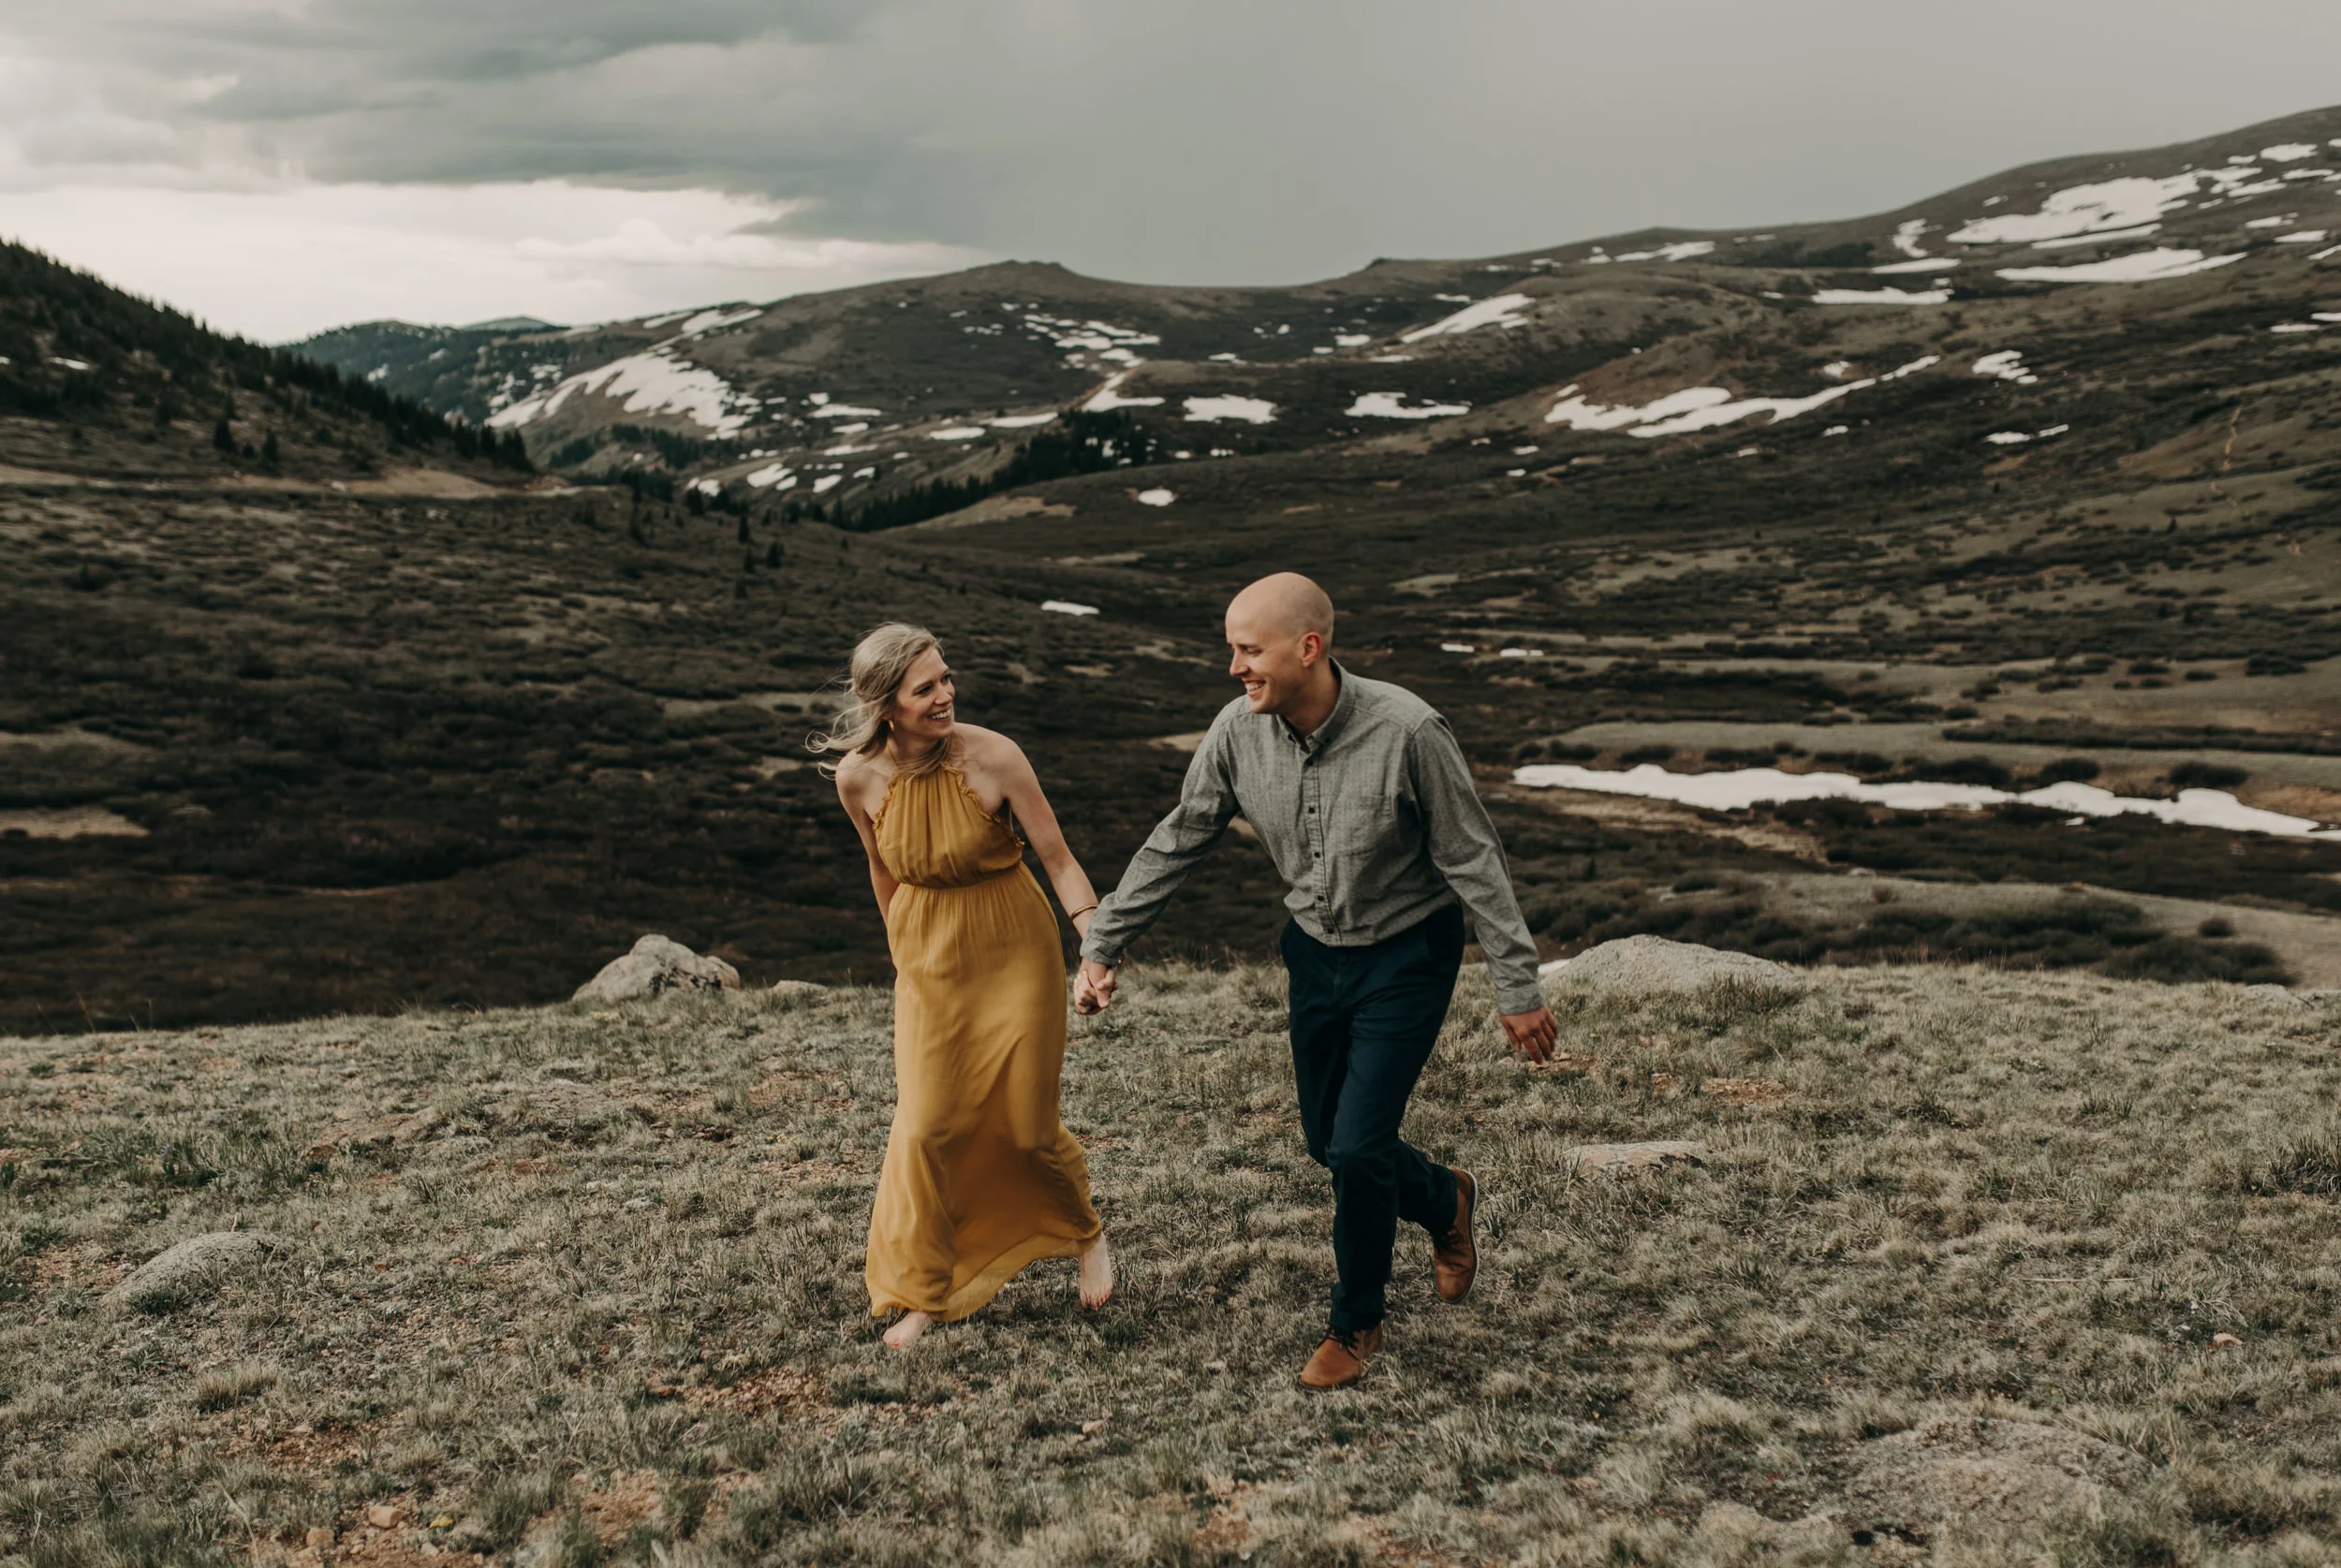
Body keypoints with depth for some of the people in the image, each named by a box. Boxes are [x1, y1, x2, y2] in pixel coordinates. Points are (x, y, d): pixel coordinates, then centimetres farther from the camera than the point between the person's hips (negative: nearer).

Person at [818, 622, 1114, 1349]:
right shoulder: (858, 777, -12)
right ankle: (921, 1295, 16)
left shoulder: (993, 757, -21)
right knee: (926, 1125, -2)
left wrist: (1093, 934, -30)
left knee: (1028, 1125, 6)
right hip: (928, 961, 2)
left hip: (1014, 952, -2)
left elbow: (1057, 857, -16)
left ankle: (1085, 1234, 38)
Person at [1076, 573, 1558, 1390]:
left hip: (1407, 957, -5)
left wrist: (1517, 987, -15)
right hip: (1316, 953, 5)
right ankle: (1444, 1204, 46)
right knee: (1327, 1141, 14)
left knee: (1358, 1147, -9)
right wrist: (1102, 946, 1)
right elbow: (1174, 844, -1)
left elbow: (1473, 860, -18)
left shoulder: (1406, 730, -28)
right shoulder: (1237, 732, -15)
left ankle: (1357, 1321, 17)